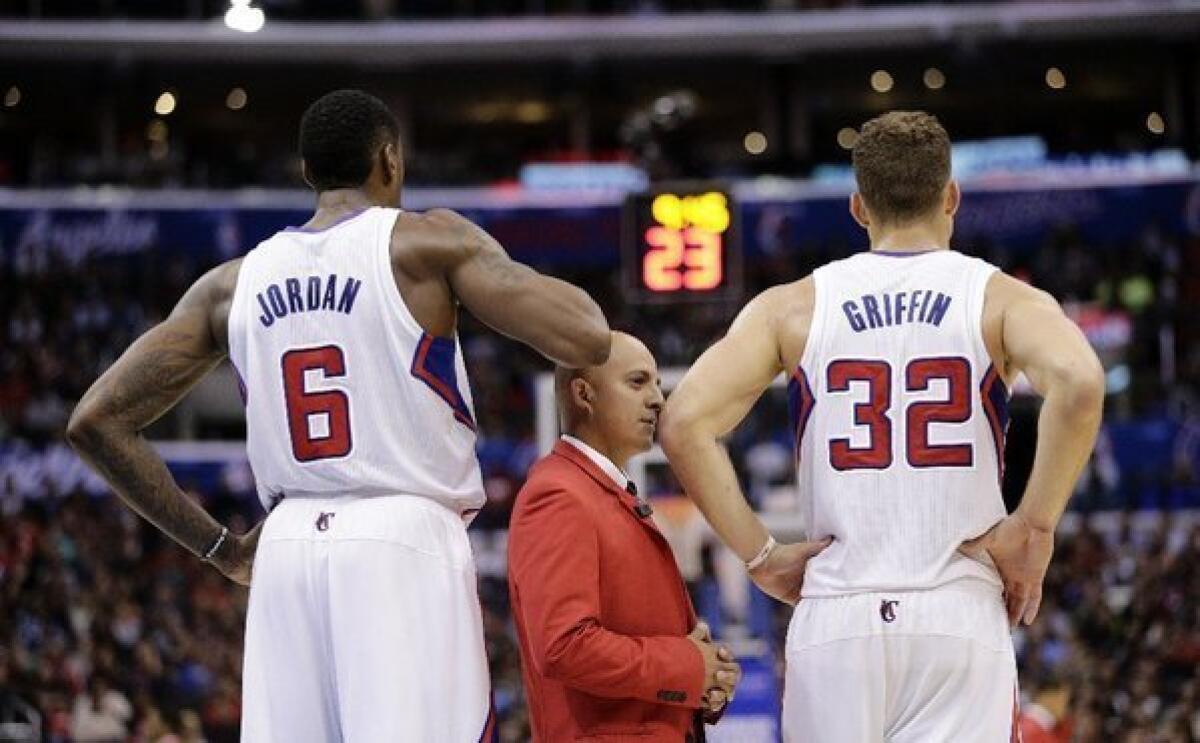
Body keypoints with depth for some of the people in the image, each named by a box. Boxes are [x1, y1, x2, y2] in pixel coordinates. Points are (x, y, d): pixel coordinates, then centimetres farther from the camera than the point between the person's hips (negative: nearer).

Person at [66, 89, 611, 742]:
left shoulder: (232, 283, 15)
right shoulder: (425, 242, 2)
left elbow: (96, 422, 13)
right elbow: (587, 340, -7)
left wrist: (216, 547, 16)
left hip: (286, 549, 5)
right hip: (405, 542, -4)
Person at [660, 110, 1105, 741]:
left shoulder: (793, 307, 8)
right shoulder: (998, 299, 4)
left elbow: (684, 422, -4)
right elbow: (1079, 383, -17)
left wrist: (760, 555, 2)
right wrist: (1034, 527, -8)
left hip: (835, 618, 1)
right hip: (960, 617, -1)